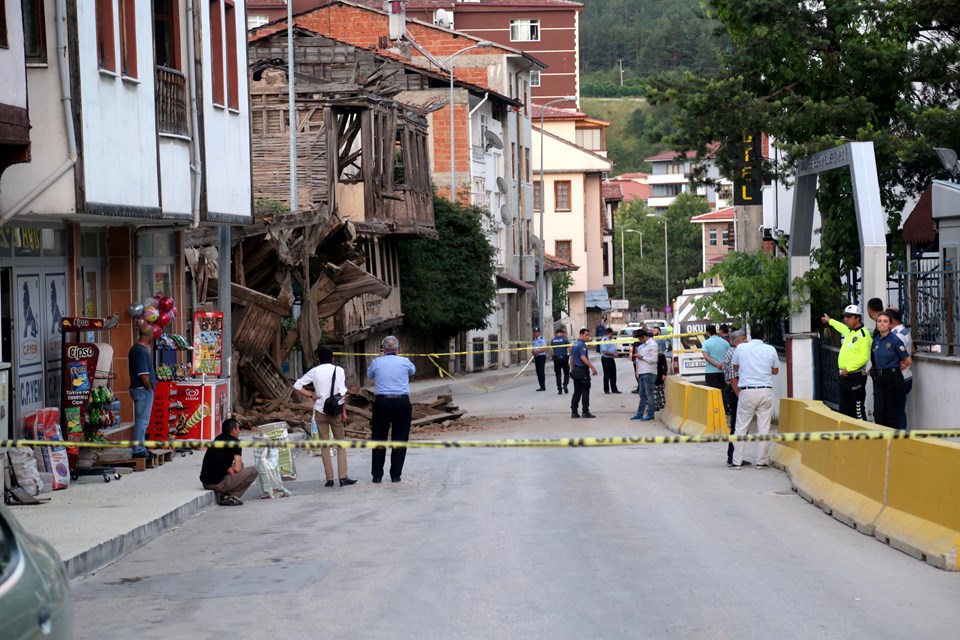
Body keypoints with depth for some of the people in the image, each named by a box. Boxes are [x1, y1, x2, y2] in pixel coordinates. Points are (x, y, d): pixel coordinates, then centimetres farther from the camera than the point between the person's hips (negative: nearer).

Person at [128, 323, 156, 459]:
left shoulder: (135, 349, 12)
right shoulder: (142, 351, -20)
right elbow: (144, 375, -23)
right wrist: (150, 387, -10)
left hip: (137, 388, 10)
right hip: (143, 390, -10)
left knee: (141, 420, 16)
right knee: (142, 420, -6)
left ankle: (140, 448, 22)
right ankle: (138, 450, -4)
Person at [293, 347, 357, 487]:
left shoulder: (314, 371, 1)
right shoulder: (338, 370, -4)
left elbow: (297, 385, 0)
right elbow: (343, 392, -10)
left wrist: (311, 395, 5)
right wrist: (344, 411, -4)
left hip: (320, 411, 1)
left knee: (324, 444, 7)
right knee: (340, 443, 7)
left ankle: (329, 478, 3)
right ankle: (343, 477, -2)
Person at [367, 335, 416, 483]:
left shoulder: (377, 362, -1)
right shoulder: (404, 362, 0)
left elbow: (369, 375, 20)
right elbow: (413, 371, 24)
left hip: (382, 402, 0)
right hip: (402, 403, 0)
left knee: (379, 439, 9)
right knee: (400, 440, 7)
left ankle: (377, 475, 9)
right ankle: (395, 475, 6)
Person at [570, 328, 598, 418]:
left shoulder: (575, 344, 13)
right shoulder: (582, 345, -15)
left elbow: (571, 357, 20)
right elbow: (583, 358, -26)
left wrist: (572, 369, 27)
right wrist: (592, 367, -25)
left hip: (576, 370, 9)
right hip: (582, 370, -9)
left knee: (576, 392, 11)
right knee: (585, 392, -3)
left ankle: (574, 412, 9)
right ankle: (585, 412, -2)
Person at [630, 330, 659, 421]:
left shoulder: (652, 345, -9)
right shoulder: (643, 345, 18)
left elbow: (653, 359, -17)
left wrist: (641, 357, -12)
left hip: (649, 373, -9)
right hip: (642, 373, 9)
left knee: (649, 394, -4)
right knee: (642, 395, 12)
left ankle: (650, 414, 1)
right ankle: (640, 414, 16)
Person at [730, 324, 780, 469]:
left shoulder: (741, 348, -1)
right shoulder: (770, 350, 1)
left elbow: (735, 368, 13)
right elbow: (775, 371, 14)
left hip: (747, 391, -1)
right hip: (765, 391, 1)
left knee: (741, 428, 4)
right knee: (764, 428, 5)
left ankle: (737, 461, 3)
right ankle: (761, 461, 5)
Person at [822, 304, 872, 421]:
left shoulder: (863, 334, -15)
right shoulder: (849, 331, 14)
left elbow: (864, 357, -23)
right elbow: (842, 327, 40)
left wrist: (848, 369, -20)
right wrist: (830, 321, 55)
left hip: (855, 377, -9)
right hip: (844, 376, 9)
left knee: (857, 411, -9)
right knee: (844, 410, 13)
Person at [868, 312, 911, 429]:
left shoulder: (894, 340, -11)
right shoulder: (876, 340, 7)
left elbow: (907, 361, -7)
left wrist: (894, 370, 5)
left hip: (893, 378, -6)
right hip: (878, 379, 6)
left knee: (892, 413, 1)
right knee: (878, 412, 1)